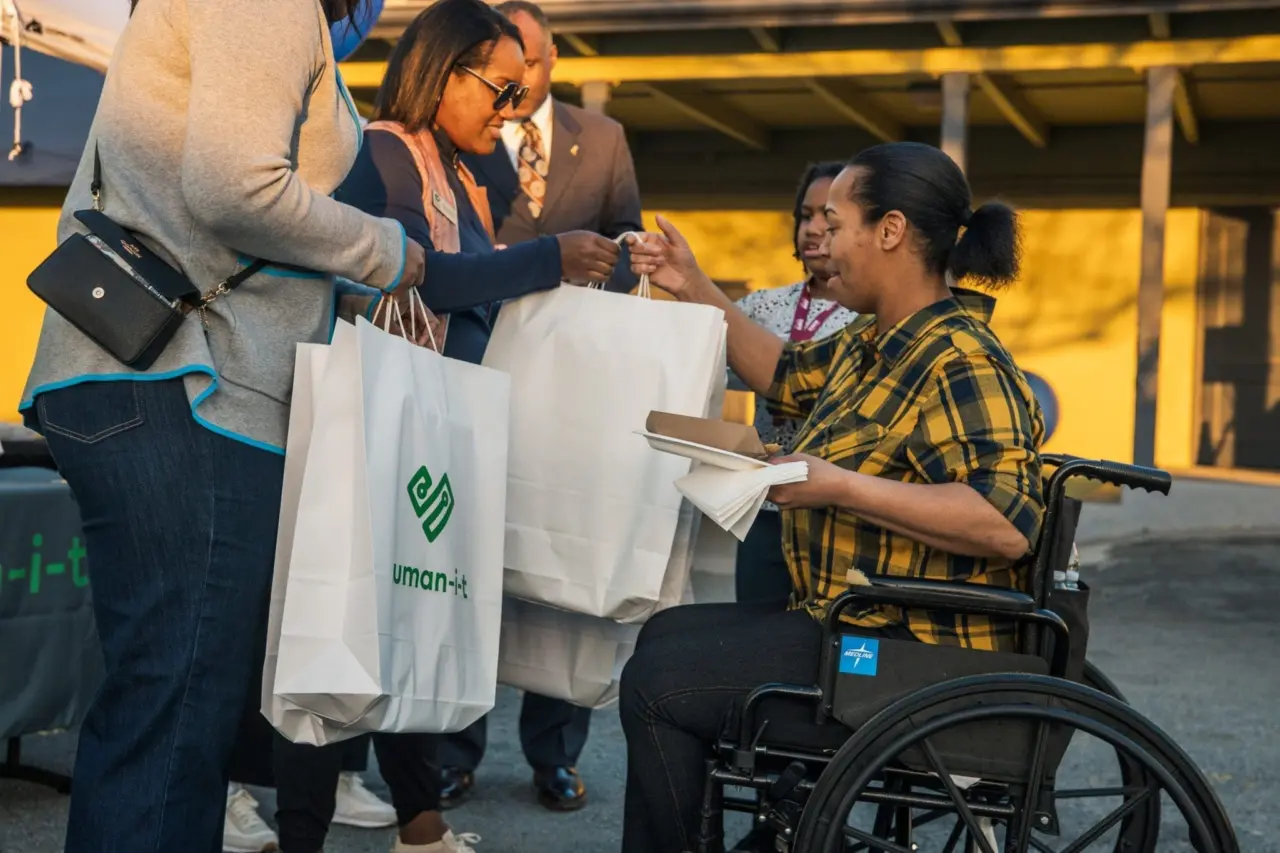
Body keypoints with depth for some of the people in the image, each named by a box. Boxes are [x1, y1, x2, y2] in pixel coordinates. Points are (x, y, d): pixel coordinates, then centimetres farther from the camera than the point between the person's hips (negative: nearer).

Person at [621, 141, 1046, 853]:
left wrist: (840, 487, -30)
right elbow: (788, 376, 27)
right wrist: (697, 290, 21)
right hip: (850, 618, 11)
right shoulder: (870, 344, 8)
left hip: (915, 653, -11)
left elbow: (1008, 522, -32)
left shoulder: (960, 363, -22)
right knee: (666, 634, 21)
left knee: (657, 683, -13)